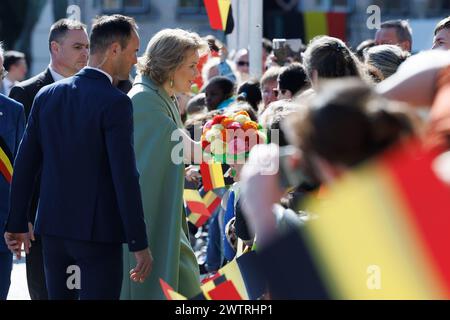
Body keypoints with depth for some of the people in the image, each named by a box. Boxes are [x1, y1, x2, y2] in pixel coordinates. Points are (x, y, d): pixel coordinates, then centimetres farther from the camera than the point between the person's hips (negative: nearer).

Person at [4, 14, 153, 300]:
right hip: (99, 232, -6)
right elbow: (125, 177, -16)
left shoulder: (47, 95, 6)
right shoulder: (115, 103, -13)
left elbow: (25, 164, 8)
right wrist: (139, 244, -13)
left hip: (53, 227, 6)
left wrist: (16, 224, 15)